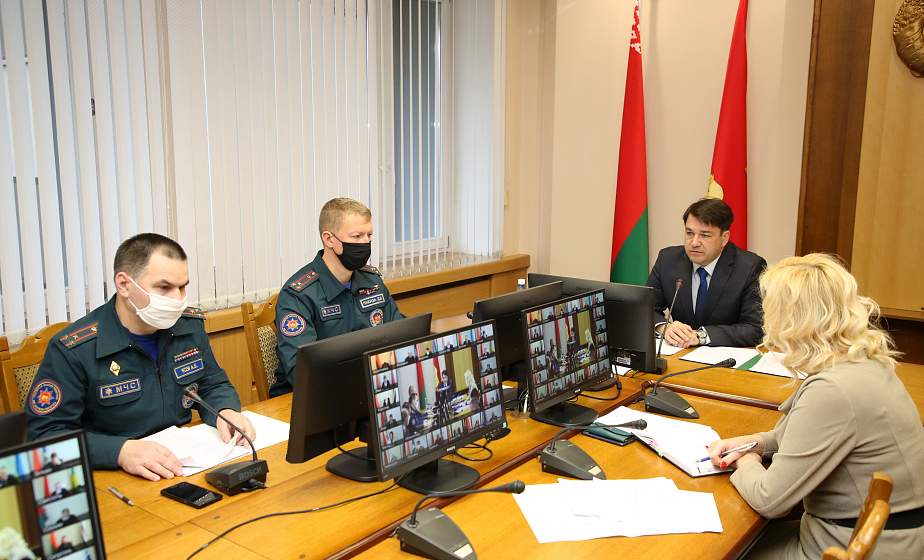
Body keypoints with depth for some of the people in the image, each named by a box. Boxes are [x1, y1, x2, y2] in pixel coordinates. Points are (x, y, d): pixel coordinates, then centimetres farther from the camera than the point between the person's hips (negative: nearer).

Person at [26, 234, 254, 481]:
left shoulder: (191, 325, 4)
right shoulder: (73, 350, -13)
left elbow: (214, 386, 16)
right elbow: (42, 433, -15)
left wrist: (226, 412, -8)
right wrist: (121, 451, -29)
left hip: (188, 467, 3)